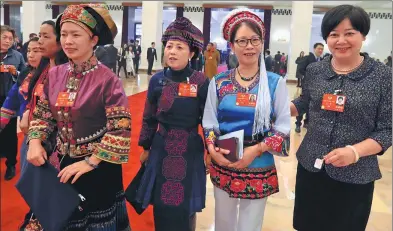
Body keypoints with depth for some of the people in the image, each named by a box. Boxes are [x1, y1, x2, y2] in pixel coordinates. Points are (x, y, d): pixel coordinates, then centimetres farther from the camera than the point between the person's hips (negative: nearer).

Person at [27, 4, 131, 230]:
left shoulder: (107, 79, -19)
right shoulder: (55, 74, -2)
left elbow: (121, 129, -21)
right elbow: (42, 114, 9)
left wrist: (90, 162, -20)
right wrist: (35, 141, -8)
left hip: (99, 166, -5)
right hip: (62, 162, 5)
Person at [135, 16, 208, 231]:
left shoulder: (201, 82, -10)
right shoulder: (157, 80, -2)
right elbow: (149, 118, 6)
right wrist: (145, 148, 11)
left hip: (189, 151, -2)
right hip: (161, 149, 3)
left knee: (184, 209, 8)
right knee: (161, 207, 13)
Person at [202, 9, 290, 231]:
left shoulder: (276, 83, -6)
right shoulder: (218, 82, -1)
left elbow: (283, 128, -5)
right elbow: (208, 123, 2)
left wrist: (257, 149, -18)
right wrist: (212, 149, -15)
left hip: (259, 169, -1)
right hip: (223, 167, 2)